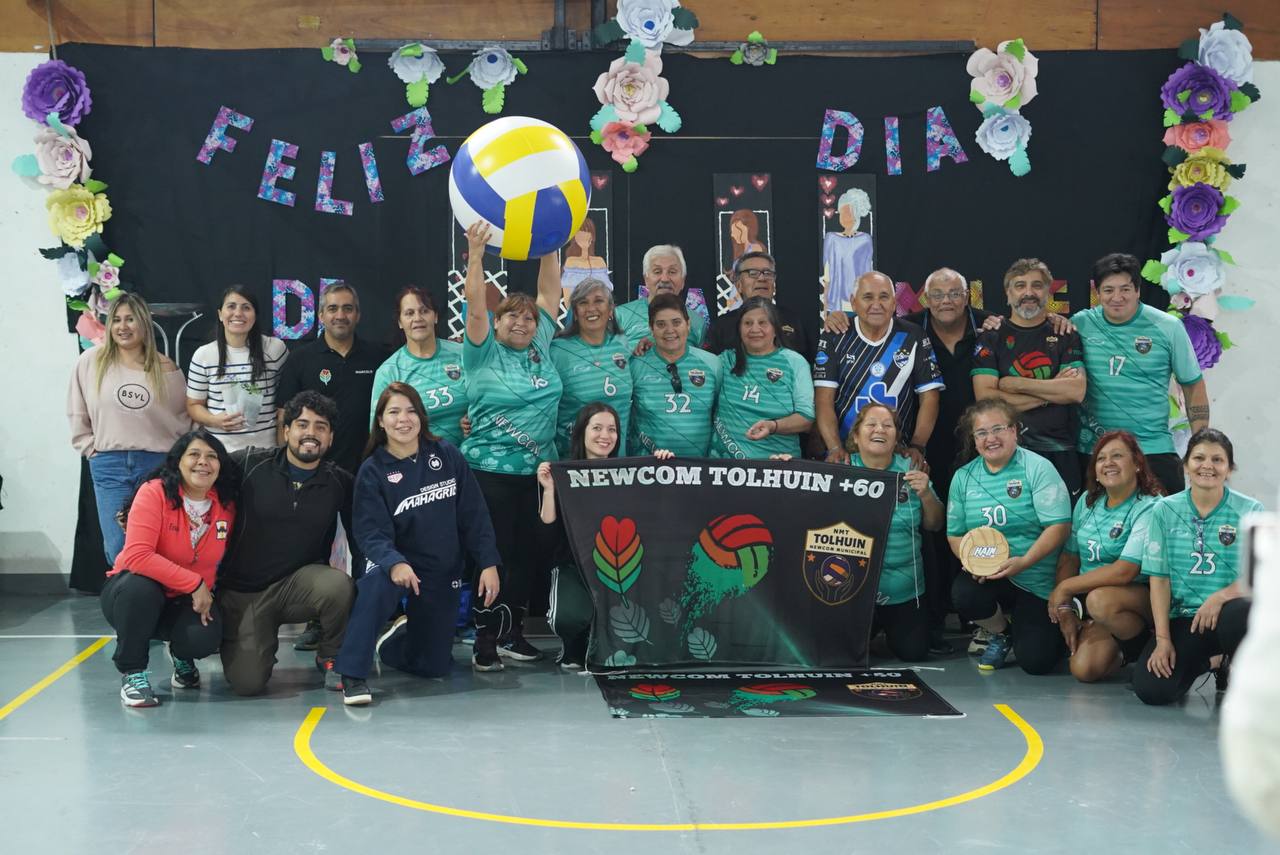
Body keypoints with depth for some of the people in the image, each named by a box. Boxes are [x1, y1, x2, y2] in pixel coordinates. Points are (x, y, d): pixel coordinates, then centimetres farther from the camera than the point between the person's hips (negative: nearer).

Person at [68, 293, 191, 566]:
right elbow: (77, 413, 10)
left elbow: (183, 419, 13)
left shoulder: (165, 368, 3)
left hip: (157, 464, 0)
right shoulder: (91, 361, 3)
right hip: (109, 465, 0)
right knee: (118, 548, -5)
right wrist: (91, 449, 6)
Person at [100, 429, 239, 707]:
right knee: (141, 587, -38)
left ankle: (182, 656, 13)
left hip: (185, 601, 3)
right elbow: (137, 556, -29)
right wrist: (194, 583, -28)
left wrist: (205, 594, -7)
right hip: (132, 590, -3)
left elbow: (216, 559, 9)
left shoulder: (226, 505, -4)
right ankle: (131, 673, -14)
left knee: (206, 637, -29)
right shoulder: (154, 492, -19)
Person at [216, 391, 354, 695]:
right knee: (247, 682, -16)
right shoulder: (249, 465, -8)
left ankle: (331, 658, -3)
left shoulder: (339, 482, -3)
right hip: (242, 591, -1)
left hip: (297, 584, 1)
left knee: (339, 585, -33)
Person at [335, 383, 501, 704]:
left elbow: (474, 515, 1)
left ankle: (394, 641, 38)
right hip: (397, 566, -3)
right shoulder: (372, 471, -8)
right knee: (380, 581, -40)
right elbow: (373, 533, -17)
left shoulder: (447, 455, -1)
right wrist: (394, 563, -36)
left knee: (435, 665, 3)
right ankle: (353, 675, -30)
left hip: (444, 576, 3)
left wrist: (489, 564, -6)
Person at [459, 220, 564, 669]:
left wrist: (550, 249, 0)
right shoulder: (484, 353, -3)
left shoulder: (540, 347, 8)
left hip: (538, 469, 5)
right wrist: (476, 254, -24)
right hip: (491, 469, -5)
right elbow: (475, 306, -15)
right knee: (494, 554, -3)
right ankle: (486, 639, 4)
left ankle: (513, 632, 20)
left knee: (528, 552, 9)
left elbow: (549, 293, 8)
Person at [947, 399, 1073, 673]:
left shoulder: (1037, 468, -7)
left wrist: (1023, 562, -26)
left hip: (1038, 581, -3)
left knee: (1036, 660, -15)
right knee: (964, 594, -32)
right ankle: (1000, 633, 5)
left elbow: (1059, 526, -14)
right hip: (987, 575, 3)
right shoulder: (963, 477, 6)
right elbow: (955, 534, 9)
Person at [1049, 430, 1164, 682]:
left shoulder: (1149, 508, -14)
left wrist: (1065, 588, -16)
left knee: (1100, 600, -38)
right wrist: (1065, 610, -5)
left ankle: (1148, 653, -10)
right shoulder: (1087, 501, 7)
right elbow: (1069, 557, 8)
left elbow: (1125, 571, -23)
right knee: (1083, 669, -20)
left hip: (1143, 596, -5)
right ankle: (1123, 651, 15)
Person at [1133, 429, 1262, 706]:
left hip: (1229, 611, -2)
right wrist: (1162, 639, -7)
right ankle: (1198, 664, 17)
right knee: (1151, 689, -21)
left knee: (1238, 615, -41)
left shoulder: (1250, 511, 0)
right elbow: (1159, 578, 1)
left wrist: (1220, 597, -24)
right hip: (1182, 618, 2)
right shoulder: (1165, 511, 4)